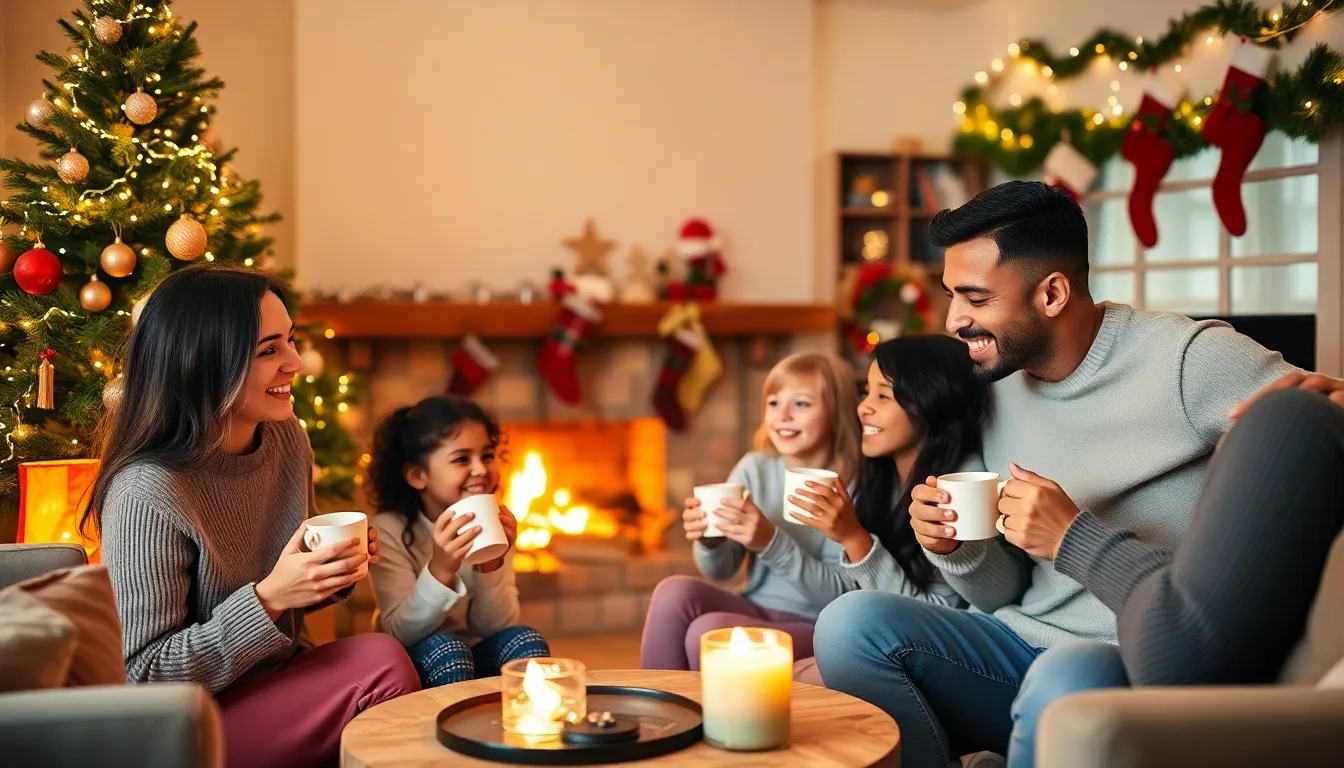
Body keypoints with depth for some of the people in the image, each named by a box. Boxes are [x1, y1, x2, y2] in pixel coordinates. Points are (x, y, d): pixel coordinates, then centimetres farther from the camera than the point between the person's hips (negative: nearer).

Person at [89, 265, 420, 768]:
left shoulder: (287, 439, -2)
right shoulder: (148, 494, -24)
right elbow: (142, 676, -19)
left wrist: (334, 569, -9)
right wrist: (270, 597, -27)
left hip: (280, 679, 7)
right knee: (382, 666, -25)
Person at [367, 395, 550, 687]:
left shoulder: (493, 524, -4)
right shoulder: (390, 530, -15)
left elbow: (494, 627, -6)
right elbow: (402, 633, -22)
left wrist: (492, 566, -24)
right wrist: (440, 571, -38)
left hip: (480, 658, 3)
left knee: (526, 640, -23)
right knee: (442, 647, -32)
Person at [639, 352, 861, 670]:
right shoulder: (754, 468, 2)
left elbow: (841, 596, -15)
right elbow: (720, 571, 7)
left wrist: (771, 542, -27)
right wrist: (709, 541, -17)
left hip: (816, 629, -5)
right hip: (755, 611, 5)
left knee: (708, 630, -30)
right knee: (675, 591, -23)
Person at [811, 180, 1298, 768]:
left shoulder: (1188, 358, -9)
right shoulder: (1000, 392, 9)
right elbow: (1004, 593, 13)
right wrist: (955, 548, -10)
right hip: (1023, 648, 6)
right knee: (850, 622, -17)